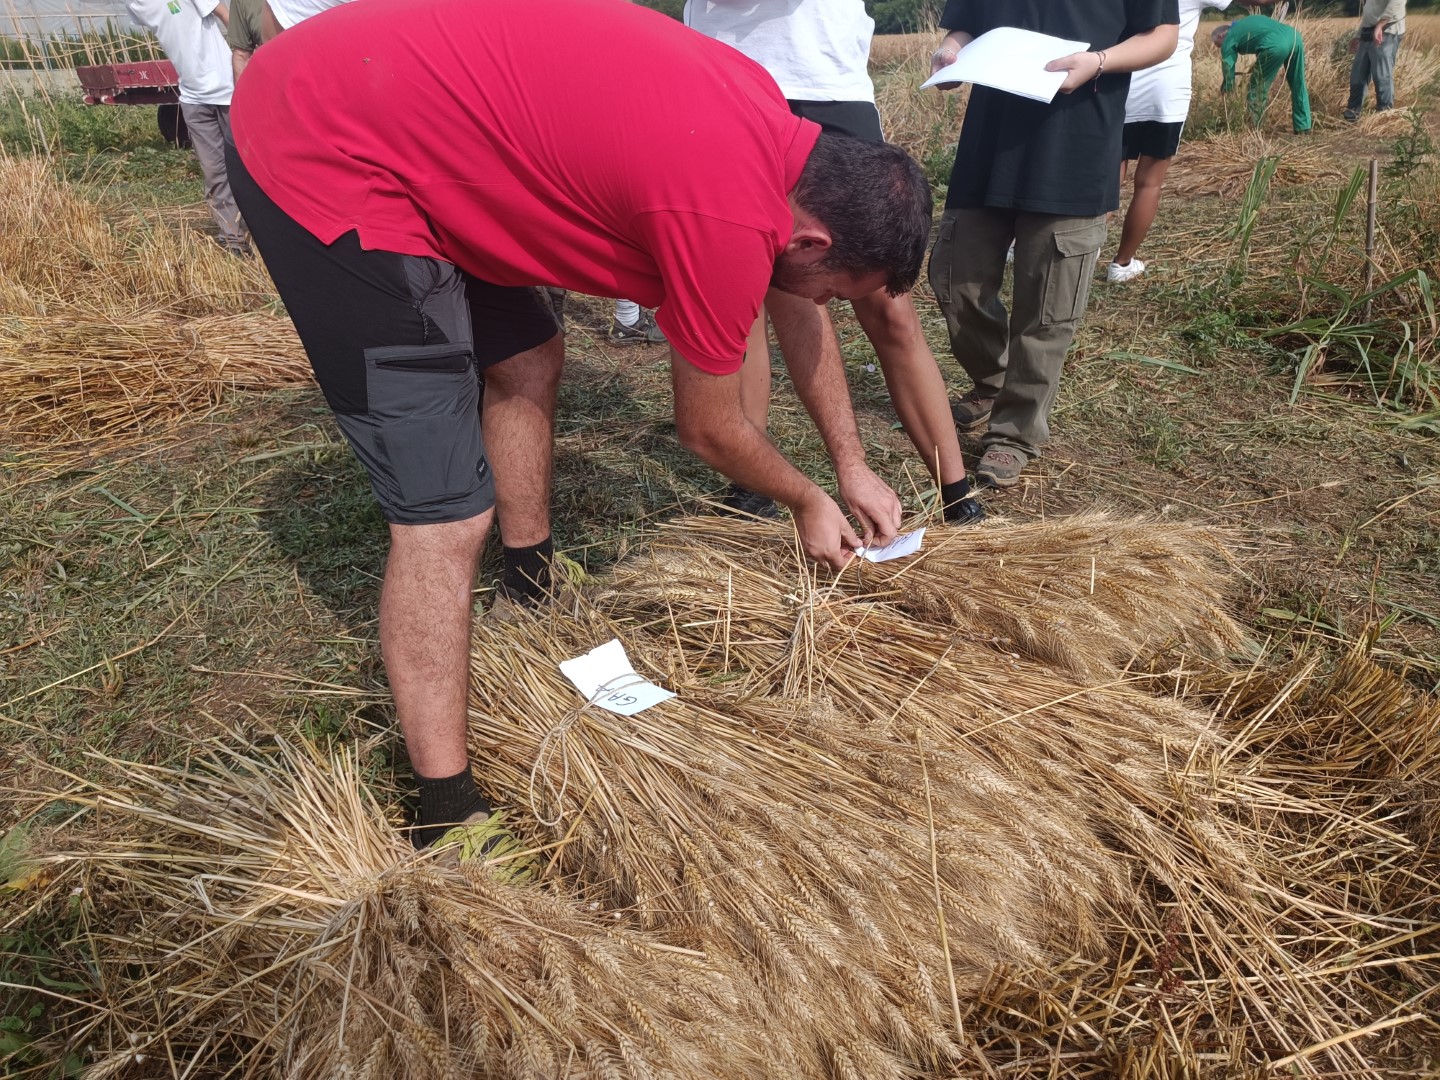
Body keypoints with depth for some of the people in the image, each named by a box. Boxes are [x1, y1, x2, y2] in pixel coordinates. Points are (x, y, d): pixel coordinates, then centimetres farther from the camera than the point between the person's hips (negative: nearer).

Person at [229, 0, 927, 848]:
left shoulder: (774, 135, 5)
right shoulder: (729, 220, -23)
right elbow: (709, 431, -6)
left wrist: (854, 470, 26)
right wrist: (808, 502, 13)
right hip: (323, 160, -10)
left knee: (529, 361, 20)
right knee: (446, 515, -12)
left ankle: (534, 593, 39)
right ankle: (448, 815, 1)